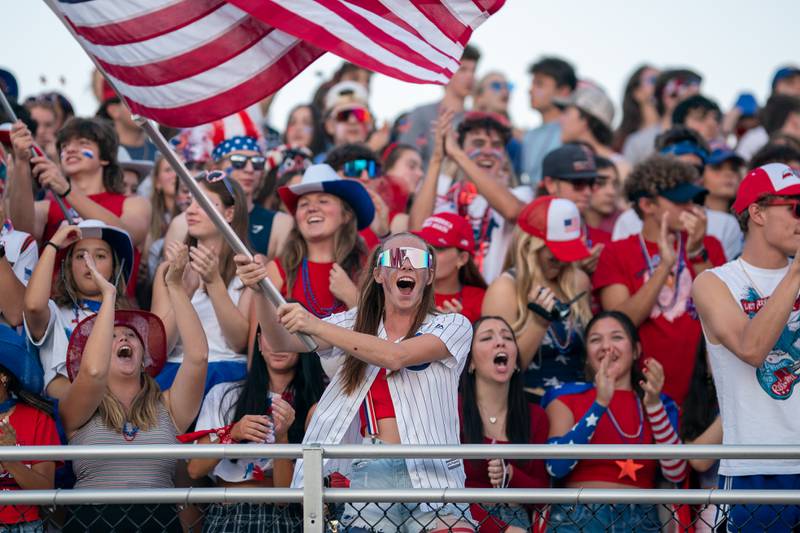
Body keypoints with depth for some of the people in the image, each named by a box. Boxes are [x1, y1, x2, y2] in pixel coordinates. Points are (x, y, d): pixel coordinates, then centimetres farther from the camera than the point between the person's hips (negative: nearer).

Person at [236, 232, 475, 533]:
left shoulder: (453, 326, 6)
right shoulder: (357, 324, 17)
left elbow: (396, 356, -12)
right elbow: (284, 342, 4)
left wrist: (317, 326, -17)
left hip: (432, 475, -2)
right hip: (369, 476, 2)